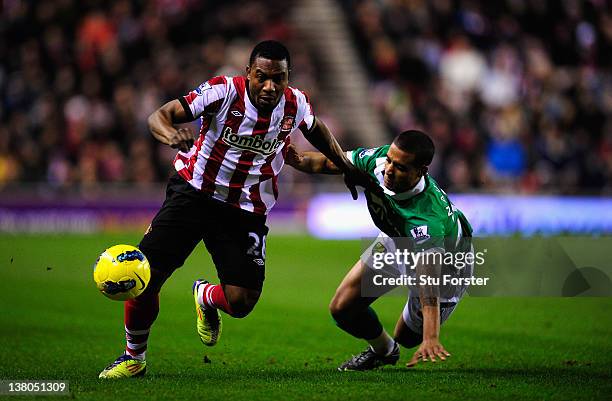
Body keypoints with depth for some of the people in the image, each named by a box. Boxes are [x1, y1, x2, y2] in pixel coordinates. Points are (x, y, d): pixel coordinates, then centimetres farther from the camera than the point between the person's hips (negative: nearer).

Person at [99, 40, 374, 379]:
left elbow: (317, 130, 17)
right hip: (193, 192, -2)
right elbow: (159, 116, -23)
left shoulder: (296, 105, -8)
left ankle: (206, 297, 29)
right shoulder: (223, 91, -20)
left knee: (241, 303, -10)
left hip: (246, 210, 2)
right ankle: (134, 357, 15)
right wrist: (172, 135, -46)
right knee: (145, 276, -11)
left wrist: (348, 169, 23)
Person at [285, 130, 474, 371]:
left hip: (446, 258, -5)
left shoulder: (426, 218, -48)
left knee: (407, 336, 1)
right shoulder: (378, 159, -31)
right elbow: (331, 162, -12)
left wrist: (430, 338, -67)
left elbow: (429, 277, -56)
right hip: (396, 240, 5)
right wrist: (300, 160, -34)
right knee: (342, 309, 1)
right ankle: (383, 351, 33)